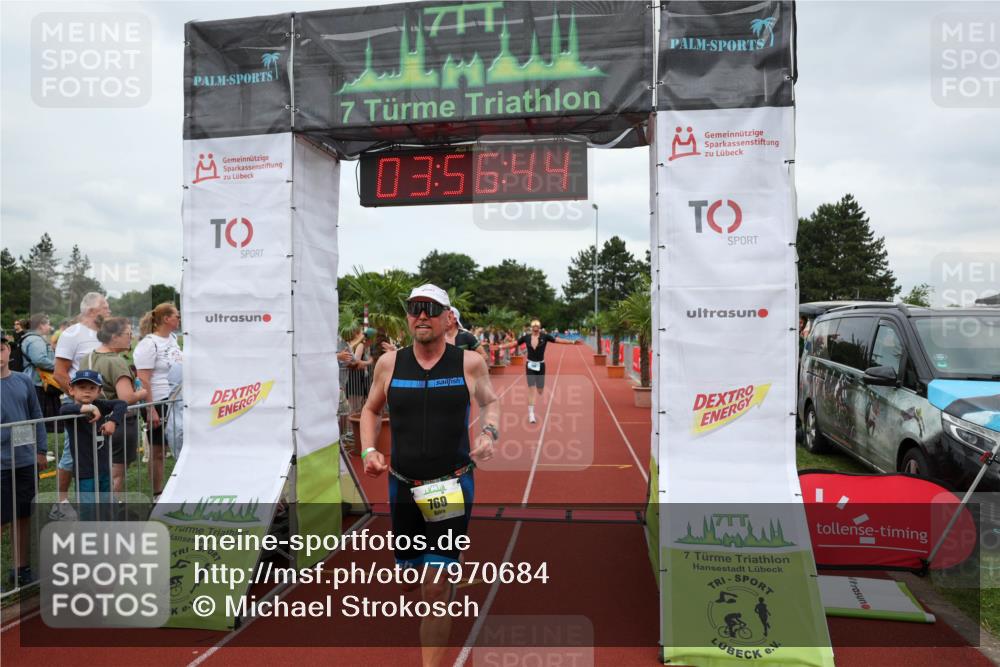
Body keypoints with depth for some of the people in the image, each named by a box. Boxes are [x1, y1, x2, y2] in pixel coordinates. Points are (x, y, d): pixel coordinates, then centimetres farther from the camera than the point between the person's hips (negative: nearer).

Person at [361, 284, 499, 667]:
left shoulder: (469, 362, -5)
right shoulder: (389, 363, 0)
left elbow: (490, 402, 12)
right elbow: (371, 410, 15)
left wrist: (489, 432, -8)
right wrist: (368, 451, 0)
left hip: (453, 487, -3)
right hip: (402, 487, 3)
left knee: (435, 588, -7)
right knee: (413, 574, 18)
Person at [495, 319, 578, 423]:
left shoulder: (544, 336, -6)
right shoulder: (526, 337, -2)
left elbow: (557, 340, -12)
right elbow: (514, 343, 2)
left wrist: (572, 342, -21)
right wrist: (501, 346, -2)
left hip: (540, 365, 0)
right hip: (530, 365, 0)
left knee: (540, 390, 7)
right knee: (531, 388, -6)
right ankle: (531, 413, -3)